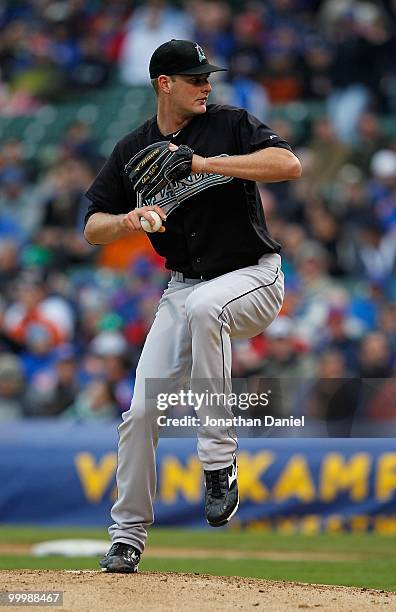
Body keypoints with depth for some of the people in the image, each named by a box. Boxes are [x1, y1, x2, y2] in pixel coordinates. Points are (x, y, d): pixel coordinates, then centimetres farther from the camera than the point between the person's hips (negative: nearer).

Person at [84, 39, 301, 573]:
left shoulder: (231, 125, -5)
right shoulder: (132, 151, 4)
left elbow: (290, 165, -21)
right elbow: (93, 228, 5)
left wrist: (207, 163, -27)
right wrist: (129, 220, -18)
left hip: (252, 276, -4)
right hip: (184, 286, 5)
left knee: (203, 307, -39)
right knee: (142, 410, -3)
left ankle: (219, 463, -33)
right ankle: (128, 534, 14)